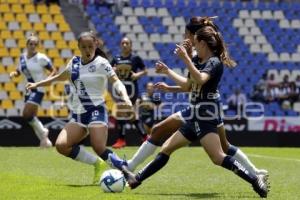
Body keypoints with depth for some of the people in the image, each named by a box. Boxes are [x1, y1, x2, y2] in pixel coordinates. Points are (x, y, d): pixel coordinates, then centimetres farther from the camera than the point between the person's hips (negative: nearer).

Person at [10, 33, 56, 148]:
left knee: (27, 114, -18)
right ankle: (44, 139, 22)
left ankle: (42, 132, 2)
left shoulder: (41, 58, -11)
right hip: (28, 91, 7)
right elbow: (19, 72, 20)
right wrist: (13, 73, -2)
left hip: (38, 90, -7)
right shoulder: (22, 57, 7)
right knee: (32, 118, 9)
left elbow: (53, 71, -6)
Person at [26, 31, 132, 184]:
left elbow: (116, 81, -16)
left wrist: (124, 96, -36)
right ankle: (97, 164, 3)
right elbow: (61, 77, 29)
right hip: (78, 115, 6)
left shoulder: (101, 63, -6)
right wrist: (37, 84, 31)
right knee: (61, 145, -11)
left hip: (95, 111, -6)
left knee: (100, 149, -23)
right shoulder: (74, 62, 11)